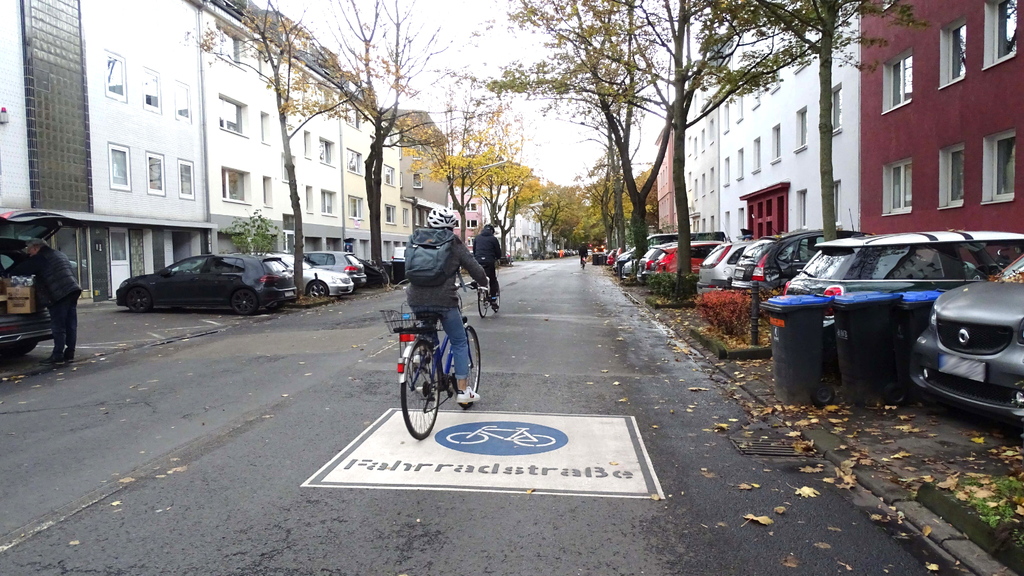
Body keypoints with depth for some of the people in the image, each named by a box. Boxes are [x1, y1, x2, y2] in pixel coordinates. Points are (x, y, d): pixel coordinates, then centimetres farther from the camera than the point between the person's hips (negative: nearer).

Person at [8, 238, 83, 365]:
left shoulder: (40, 258, -1)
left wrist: (8, 273, 21)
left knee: (58, 326, -5)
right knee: (71, 325, 8)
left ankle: (57, 356, -3)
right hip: (72, 290, 9)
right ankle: (69, 354, 11)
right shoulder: (58, 254, 25)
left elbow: (21, 269, 2)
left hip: (59, 294, -8)